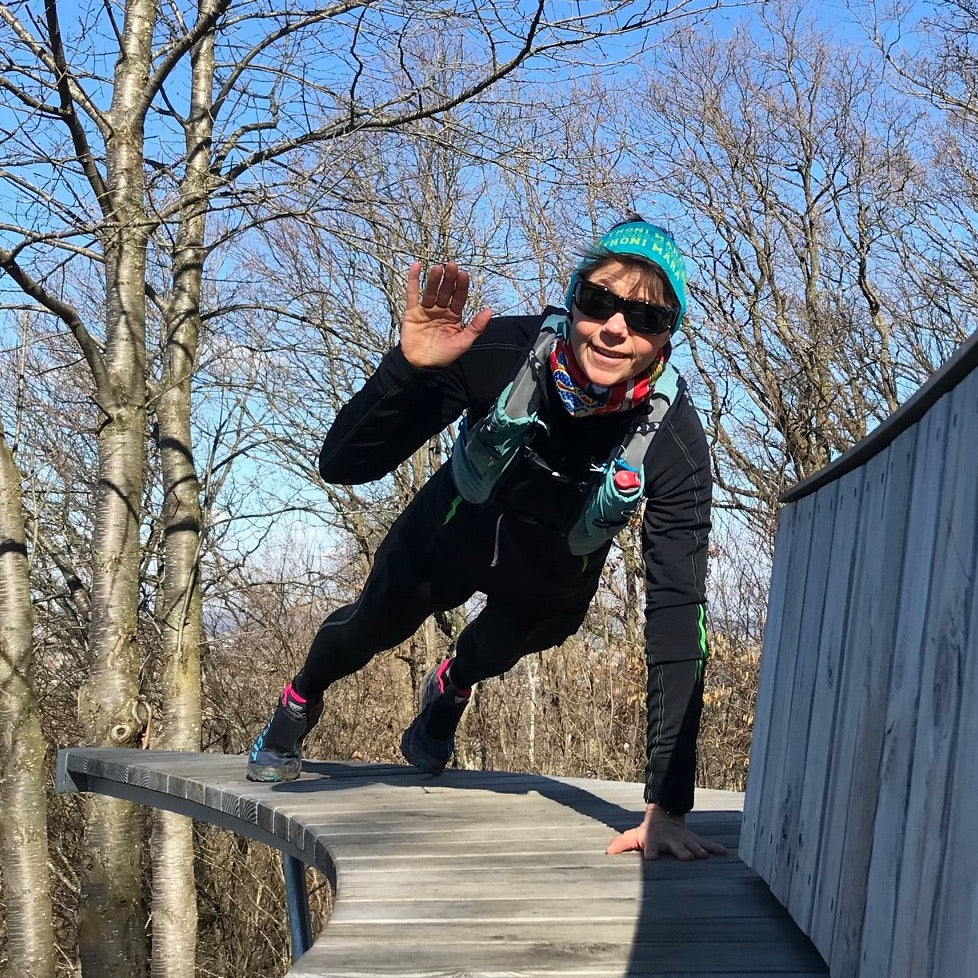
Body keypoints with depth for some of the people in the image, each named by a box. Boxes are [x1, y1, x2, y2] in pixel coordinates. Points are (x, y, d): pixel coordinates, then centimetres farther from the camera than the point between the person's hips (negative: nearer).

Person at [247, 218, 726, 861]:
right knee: (379, 622, 19)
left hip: (554, 574, 0)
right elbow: (343, 465, -36)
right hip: (458, 527, 0)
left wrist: (667, 806, -47)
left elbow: (676, 621, -41)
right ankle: (298, 705, 56)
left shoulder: (676, 442, -39)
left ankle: (450, 689, 61)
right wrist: (408, 368, -56)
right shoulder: (502, 351, -39)